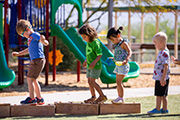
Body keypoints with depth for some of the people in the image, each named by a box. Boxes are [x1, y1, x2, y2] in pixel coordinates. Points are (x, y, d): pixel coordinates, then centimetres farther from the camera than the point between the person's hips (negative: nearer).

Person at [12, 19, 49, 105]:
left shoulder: (35, 35, -9)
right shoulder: (30, 38, 19)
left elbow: (46, 43, -21)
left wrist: (43, 40, -43)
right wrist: (18, 53, 38)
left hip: (38, 60, -10)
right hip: (34, 61, 10)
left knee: (30, 78, -9)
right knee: (33, 80, 15)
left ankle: (31, 99, -7)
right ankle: (39, 99, 21)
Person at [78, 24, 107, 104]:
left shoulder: (95, 43, -19)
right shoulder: (89, 42, 8)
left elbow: (100, 55, -20)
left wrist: (94, 62, -31)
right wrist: (86, 61, 26)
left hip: (96, 66, -9)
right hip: (90, 65, 9)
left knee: (92, 81, -11)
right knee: (89, 81, 10)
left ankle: (102, 96, -6)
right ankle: (93, 97, 20)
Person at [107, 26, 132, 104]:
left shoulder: (123, 43, -13)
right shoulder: (117, 45, 14)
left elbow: (129, 52, -22)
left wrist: (126, 60, -36)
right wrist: (113, 59, 28)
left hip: (123, 66, -9)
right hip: (118, 65, 9)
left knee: (118, 82, -11)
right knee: (118, 82, 12)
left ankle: (121, 98, -7)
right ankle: (119, 97, 19)